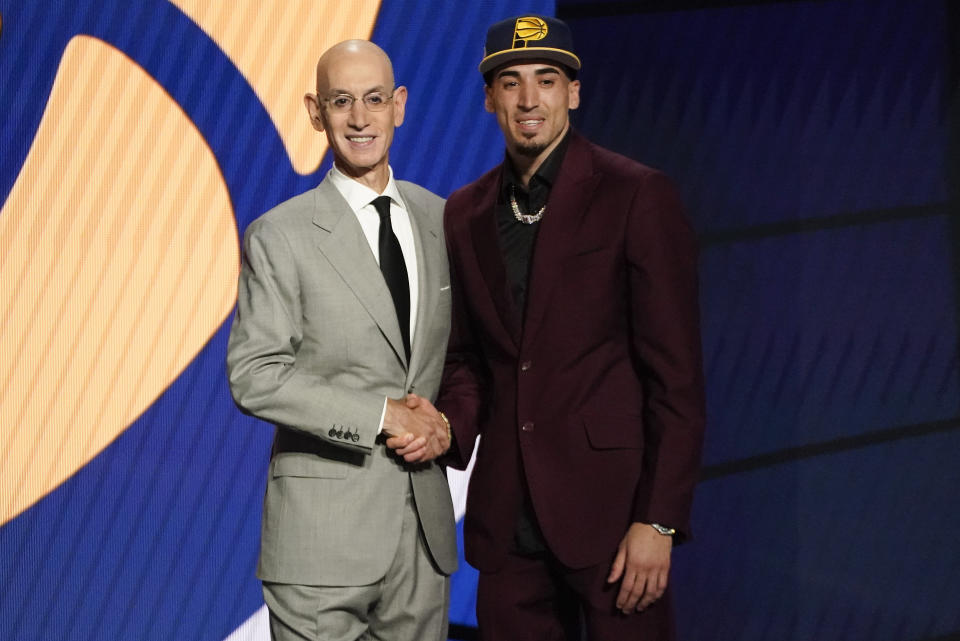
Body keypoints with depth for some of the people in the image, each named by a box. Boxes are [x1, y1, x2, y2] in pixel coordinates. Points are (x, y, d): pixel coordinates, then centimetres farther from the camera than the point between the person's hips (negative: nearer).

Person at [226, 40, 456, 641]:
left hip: (426, 522, 4)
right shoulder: (280, 235, -5)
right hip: (324, 532, -4)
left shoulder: (439, 219, 9)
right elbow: (254, 376, -12)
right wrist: (384, 414, -16)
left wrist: (445, 423, -3)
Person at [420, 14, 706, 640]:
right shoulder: (467, 212, 10)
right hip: (506, 512, 5)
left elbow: (676, 373, -10)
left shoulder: (638, 196, -7)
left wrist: (659, 520, -14)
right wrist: (451, 424, -5)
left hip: (610, 500, -5)